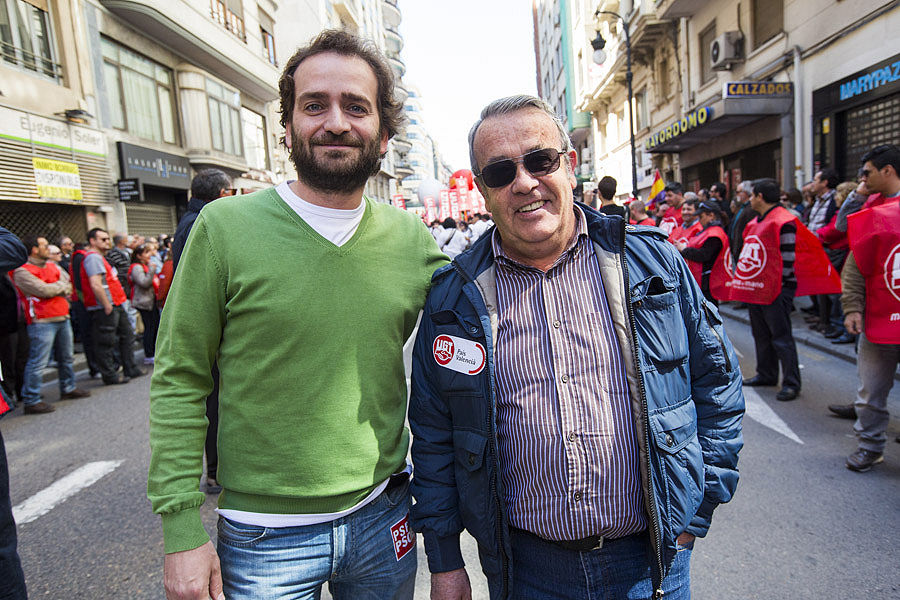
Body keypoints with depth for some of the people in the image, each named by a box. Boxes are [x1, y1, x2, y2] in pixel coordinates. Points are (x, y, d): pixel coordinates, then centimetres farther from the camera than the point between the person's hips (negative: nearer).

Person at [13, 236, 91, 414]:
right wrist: (62, 286, 0)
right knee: (38, 362, -6)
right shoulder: (22, 271, -8)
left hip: (62, 318, 8)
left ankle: (68, 388, 33)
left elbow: (68, 284, 8)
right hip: (42, 322, -8)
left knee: (66, 357, 18)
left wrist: (55, 288, -10)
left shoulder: (52, 265, 16)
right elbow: (43, 290, -17)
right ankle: (31, 401, 0)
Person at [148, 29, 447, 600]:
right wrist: (183, 530, -9)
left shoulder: (412, 237, -4)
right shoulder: (224, 228, -12)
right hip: (263, 539, -2)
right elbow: (179, 382, -8)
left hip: (382, 517, 3)